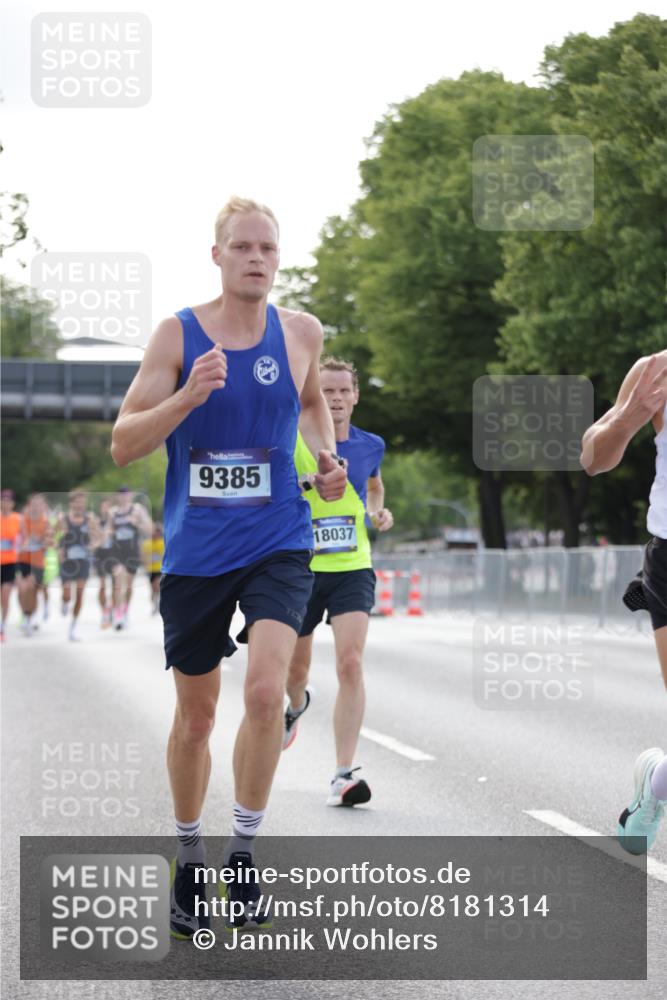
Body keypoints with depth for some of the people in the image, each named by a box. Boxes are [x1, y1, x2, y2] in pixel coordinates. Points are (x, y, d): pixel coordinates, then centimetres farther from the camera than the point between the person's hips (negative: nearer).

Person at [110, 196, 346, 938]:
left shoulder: (301, 334, 2)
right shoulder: (177, 335, -5)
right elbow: (122, 444, -8)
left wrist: (326, 455, 6)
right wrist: (188, 397, -24)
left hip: (277, 543, 0)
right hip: (195, 551, 0)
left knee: (266, 691, -20)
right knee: (195, 716, 10)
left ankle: (244, 848, -3)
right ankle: (188, 858, 30)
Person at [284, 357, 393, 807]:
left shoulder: (371, 445, 4)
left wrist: (379, 512, 6)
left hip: (353, 569, 1)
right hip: (300, 568, -1)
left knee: (351, 663, -17)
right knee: (295, 668, 14)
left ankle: (344, 774, -17)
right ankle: (297, 705, 53)